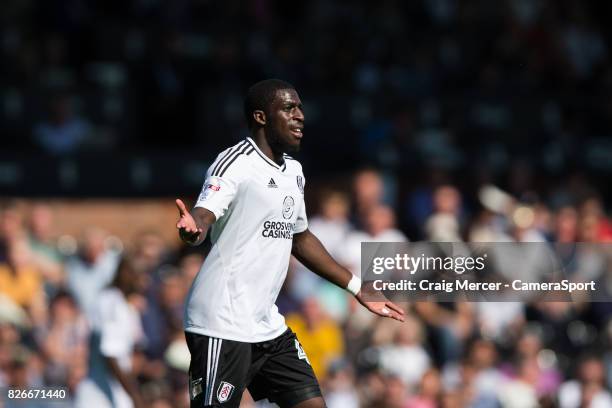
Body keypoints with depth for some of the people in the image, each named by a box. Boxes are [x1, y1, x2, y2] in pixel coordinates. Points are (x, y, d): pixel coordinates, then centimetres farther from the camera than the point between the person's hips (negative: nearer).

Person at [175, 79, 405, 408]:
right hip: (223, 327, -9)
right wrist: (193, 228, -53)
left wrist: (358, 289, 29)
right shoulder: (235, 163, -12)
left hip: (267, 325, 9)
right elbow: (204, 213, -29)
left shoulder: (293, 171, 15)